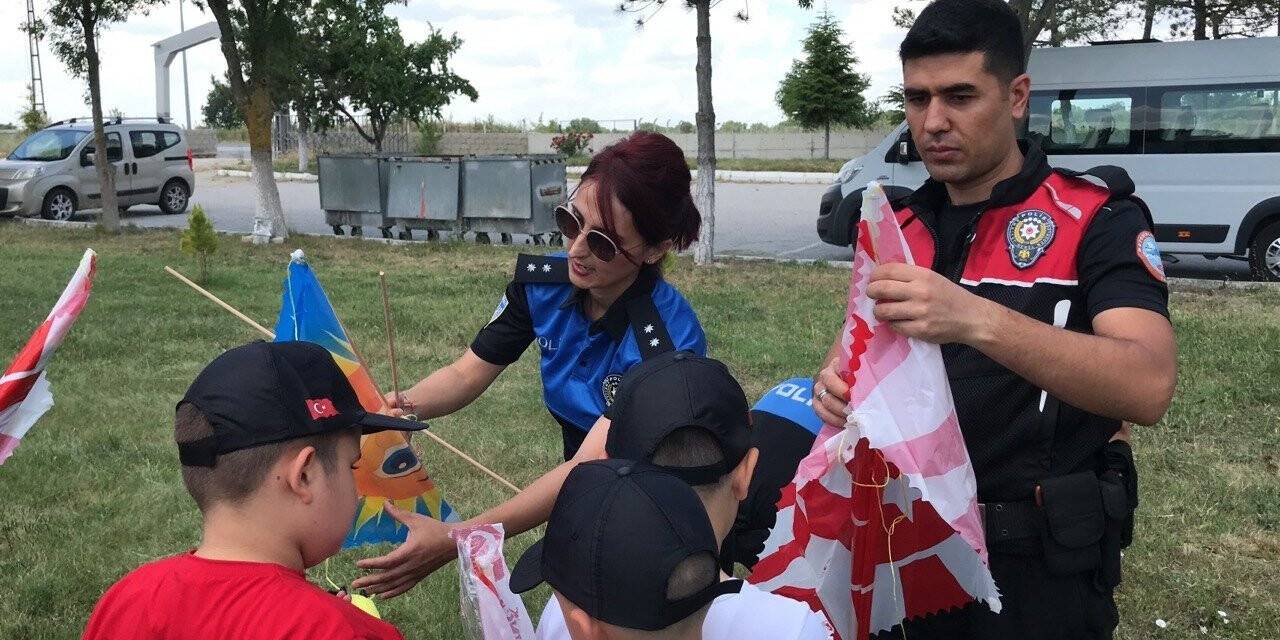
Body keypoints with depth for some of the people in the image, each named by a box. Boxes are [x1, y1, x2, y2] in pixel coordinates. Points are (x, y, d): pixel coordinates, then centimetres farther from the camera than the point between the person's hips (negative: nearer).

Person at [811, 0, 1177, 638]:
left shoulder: (1096, 218, -13)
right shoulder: (900, 225, 4)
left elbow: (1148, 386, -27)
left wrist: (977, 320, -41)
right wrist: (835, 380, -18)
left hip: (1041, 562, -5)